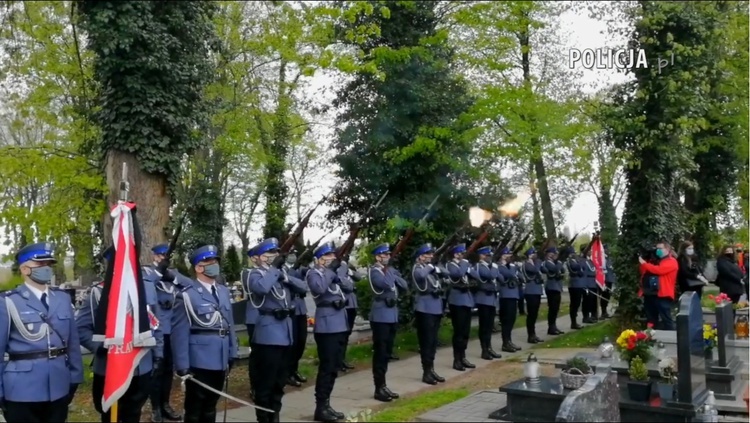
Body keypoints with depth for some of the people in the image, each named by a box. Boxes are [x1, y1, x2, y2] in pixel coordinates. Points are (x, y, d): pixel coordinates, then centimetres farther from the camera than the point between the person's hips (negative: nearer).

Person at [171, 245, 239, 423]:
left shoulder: (223, 291, 7)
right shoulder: (187, 295, -14)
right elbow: (180, 332, -14)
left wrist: (232, 355, 10)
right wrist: (182, 366, -14)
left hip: (220, 360, 6)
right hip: (199, 362, -6)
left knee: (210, 406, 19)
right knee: (194, 409, 10)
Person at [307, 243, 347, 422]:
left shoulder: (333, 272, 17)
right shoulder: (314, 273, -6)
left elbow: (348, 287, 14)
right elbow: (319, 288, -27)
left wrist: (343, 300, -6)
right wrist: (330, 270, -18)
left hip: (339, 325, 8)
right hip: (327, 326, -8)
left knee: (333, 367, 12)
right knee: (327, 367, -7)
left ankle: (326, 404, 21)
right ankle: (320, 408, 1)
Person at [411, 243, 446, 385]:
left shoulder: (432, 268, 17)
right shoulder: (417, 268, -9)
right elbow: (420, 276, -31)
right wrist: (429, 267, -17)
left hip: (436, 308, 8)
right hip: (425, 309, -8)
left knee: (433, 340, 13)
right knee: (426, 340, -3)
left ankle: (431, 369, 22)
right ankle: (426, 372, 3)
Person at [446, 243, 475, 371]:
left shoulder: (464, 264, 18)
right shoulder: (450, 265, -7)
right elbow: (459, 273, -27)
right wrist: (465, 263, -13)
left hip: (466, 299, 8)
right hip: (457, 300, -8)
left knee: (465, 331, 11)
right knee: (459, 331, -5)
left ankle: (463, 357, 20)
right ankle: (457, 360, 1)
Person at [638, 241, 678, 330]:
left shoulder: (671, 262, -3)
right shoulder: (655, 261, 23)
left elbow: (658, 270, -20)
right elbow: (644, 274, 24)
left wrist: (644, 264, -10)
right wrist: (643, 264, 5)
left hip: (663, 295, -8)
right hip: (650, 294, 8)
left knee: (666, 319, -6)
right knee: (651, 320, 12)